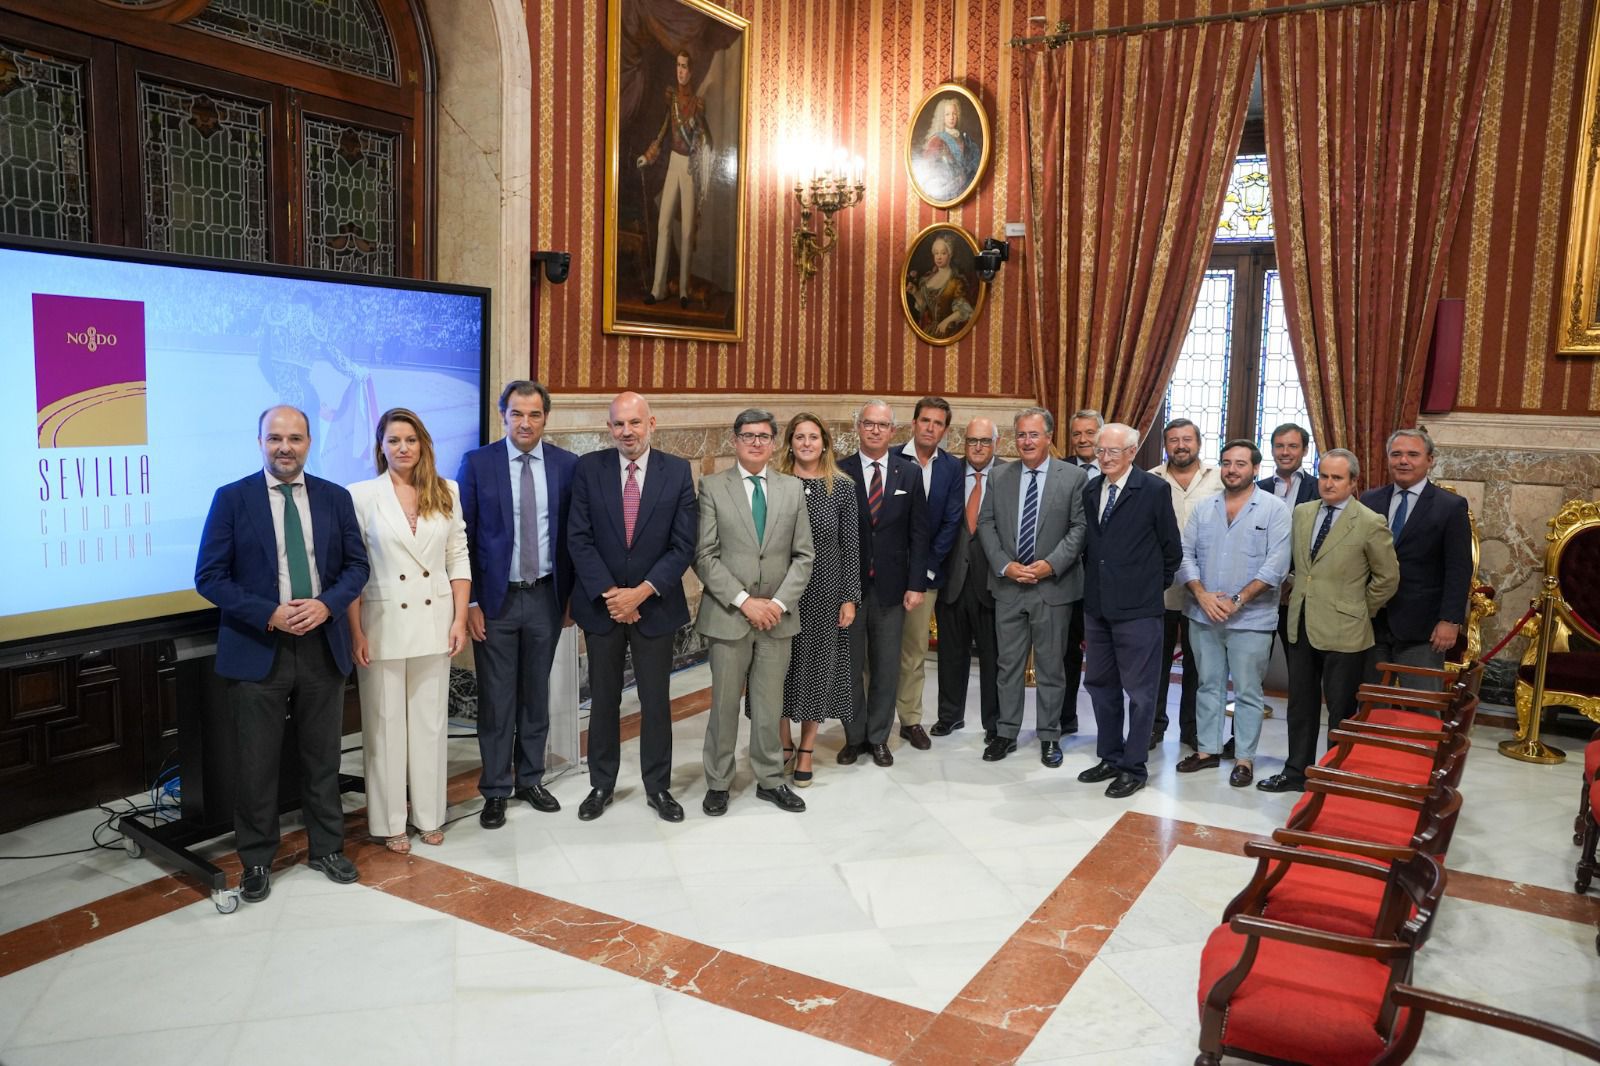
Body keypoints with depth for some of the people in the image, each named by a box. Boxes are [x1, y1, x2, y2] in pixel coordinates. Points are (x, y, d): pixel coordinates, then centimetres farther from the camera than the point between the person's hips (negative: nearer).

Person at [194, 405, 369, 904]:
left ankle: (327, 848, 29)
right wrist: (269, 614, -16)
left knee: (323, 757, 13)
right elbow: (209, 576, -5)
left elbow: (356, 564, 6)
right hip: (258, 648, -2)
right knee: (256, 764, 7)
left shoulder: (335, 497, 4)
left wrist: (326, 604, -12)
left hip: (322, 645, 2)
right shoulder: (232, 498, -3)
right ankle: (257, 861, 24)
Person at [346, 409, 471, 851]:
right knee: (385, 724, 7)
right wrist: (356, 633, -8)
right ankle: (390, 822, 20)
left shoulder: (445, 492, 4)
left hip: (434, 623, 3)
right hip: (383, 624, -2)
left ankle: (429, 815, 24)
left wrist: (460, 619, 0)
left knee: (430, 721, 10)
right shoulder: (362, 495, -4)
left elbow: (458, 558, 6)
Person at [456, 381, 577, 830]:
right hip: (495, 598, -2)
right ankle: (496, 790, 18)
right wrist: (469, 602, -7)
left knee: (536, 694, 13)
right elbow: (464, 537, -3)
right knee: (496, 699, 5)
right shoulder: (477, 463, -4)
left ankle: (531, 779, 28)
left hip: (546, 596, 2)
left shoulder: (567, 465, 1)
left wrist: (573, 594, 4)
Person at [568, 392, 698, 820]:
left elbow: (684, 545, -7)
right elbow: (579, 538, -6)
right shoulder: (588, 468, -3)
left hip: (655, 604, 0)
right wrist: (609, 594, -14)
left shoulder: (677, 471, -4)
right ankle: (601, 784, 27)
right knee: (603, 698, 12)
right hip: (601, 604, 1)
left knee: (656, 700, 9)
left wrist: (642, 592, -15)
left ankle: (658, 786, 24)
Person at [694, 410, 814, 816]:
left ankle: (770, 780, 24)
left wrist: (780, 603, -7)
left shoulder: (793, 488, 8)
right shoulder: (713, 487, -1)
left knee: (770, 705, 11)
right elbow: (704, 556, -7)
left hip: (777, 616, 2)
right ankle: (718, 783, 20)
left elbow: (803, 556, 6)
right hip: (728, 615, -2)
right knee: (724, 704, 6)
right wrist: (744, 601, -14)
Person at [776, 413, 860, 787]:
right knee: (781, 665, 6)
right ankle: (783, 743, 23)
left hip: (825, 591, 0)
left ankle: (807, 749, 21)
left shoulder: (842, 487, 0)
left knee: (818, 665, 7)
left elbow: (851, 545, 1)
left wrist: (850, 597, -3)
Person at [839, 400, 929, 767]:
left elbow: (918, 533, 2)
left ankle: (878, 738, 23)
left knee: (886, 668, 9)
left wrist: (916, 585, -4)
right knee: (849, 666, 9)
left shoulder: (910, 473, 3)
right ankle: (854, 736, 24)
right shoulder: (840, 472, -2)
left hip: (891, 585, 1)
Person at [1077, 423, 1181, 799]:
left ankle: (1133, 768, 14)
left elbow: (1172, 550, -2)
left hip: (1137, 609, -6)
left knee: (1138, 691, 3)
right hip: (1097, 607, 7)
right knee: (1100, 685, 15)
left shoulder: (1154, 489, -8)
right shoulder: (1090, 490, 9)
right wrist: (1094, 583, 10)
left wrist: (1152, 585, 4)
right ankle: (1110, 758, 29)